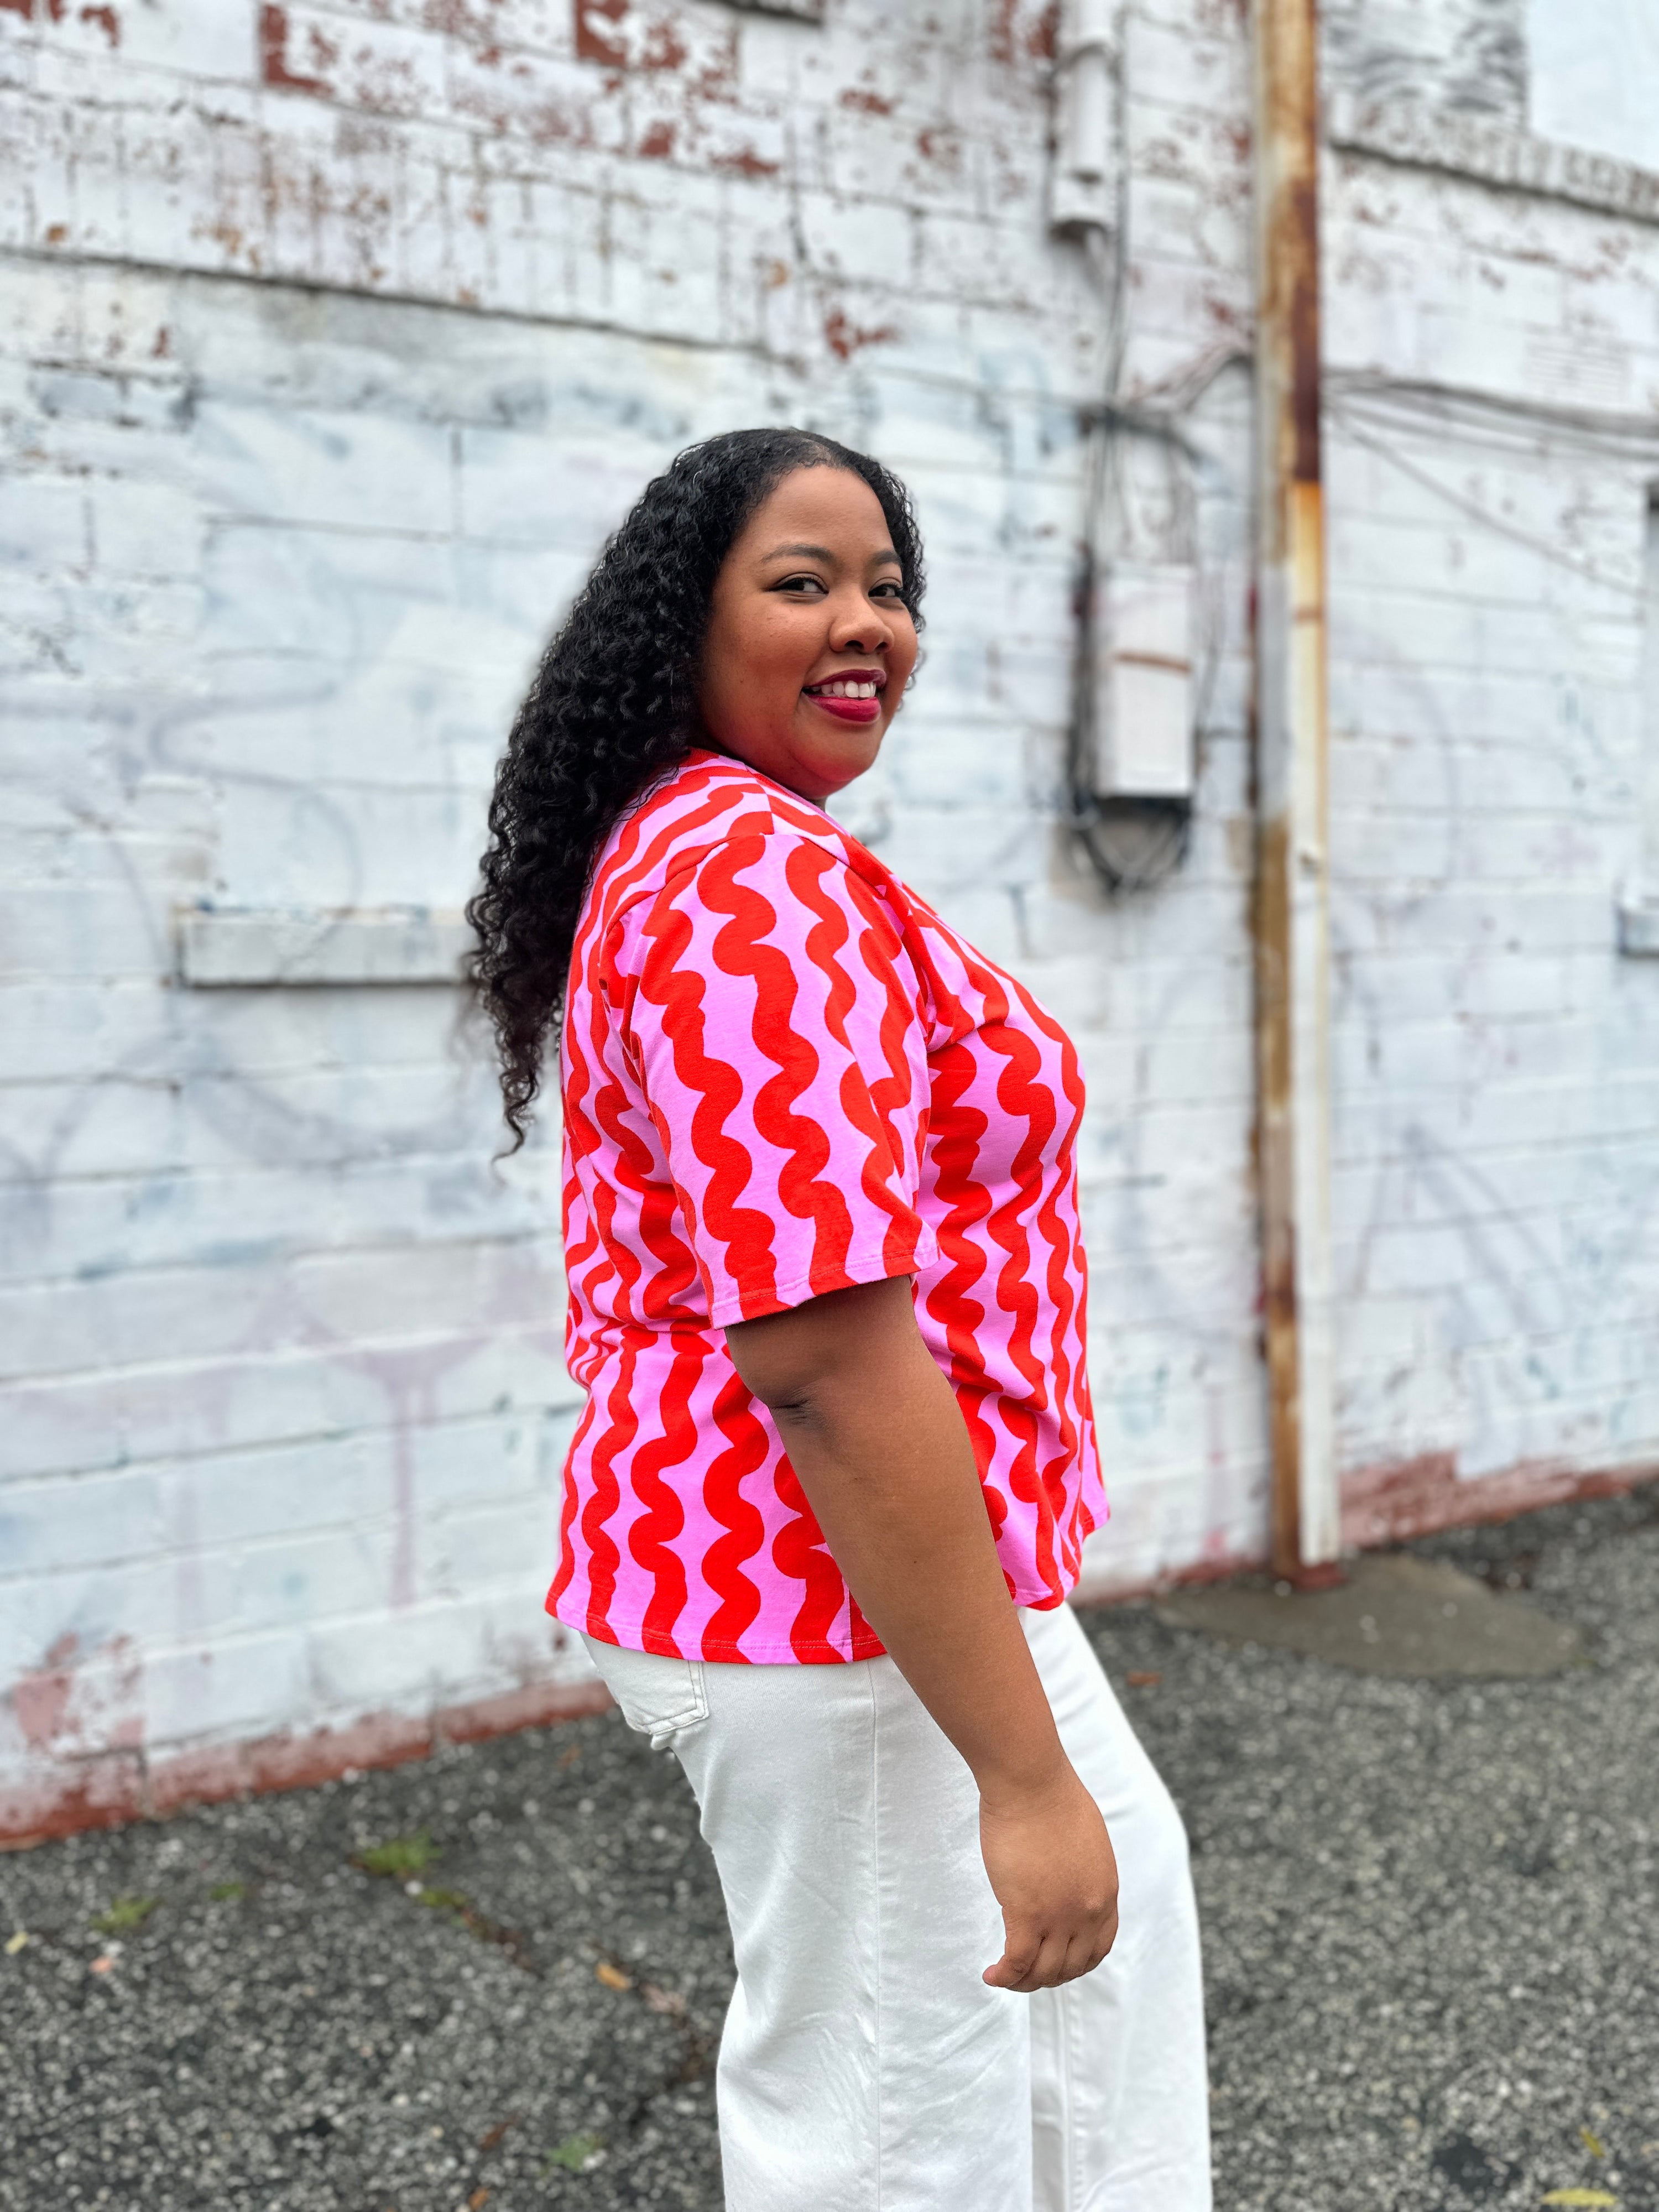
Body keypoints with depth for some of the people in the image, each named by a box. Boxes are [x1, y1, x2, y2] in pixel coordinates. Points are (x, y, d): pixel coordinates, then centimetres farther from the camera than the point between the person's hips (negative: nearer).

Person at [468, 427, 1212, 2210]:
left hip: (747, 1566, 11)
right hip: (851, 1608, -11)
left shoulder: (661, 860, 13)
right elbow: (826, 1354, -29)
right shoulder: (770, 879, -22)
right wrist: (1021, 1765, -25)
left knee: (1125, 1880, 28)